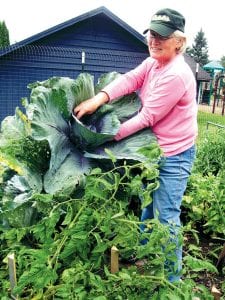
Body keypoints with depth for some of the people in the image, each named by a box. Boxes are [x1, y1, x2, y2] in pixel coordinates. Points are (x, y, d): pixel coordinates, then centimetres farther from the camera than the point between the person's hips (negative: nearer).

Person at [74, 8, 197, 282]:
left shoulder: (176, 75, -24)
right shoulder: (152, 63, 4)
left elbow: (147, 117, -24)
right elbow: (129, 80, -11)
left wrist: (111, 135, -19)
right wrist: (99, 98, -28)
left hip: (174, 156, -9)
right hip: (155, 150, 9)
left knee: (166, 217, -1)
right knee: (148, 204, 23)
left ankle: (173, 278, 20)